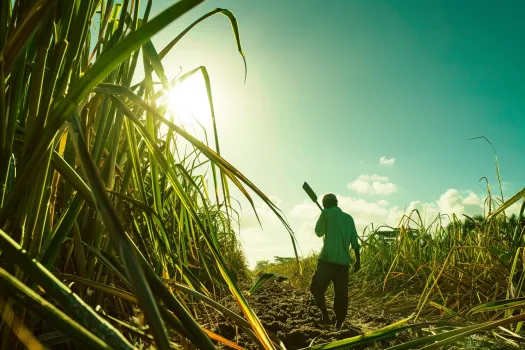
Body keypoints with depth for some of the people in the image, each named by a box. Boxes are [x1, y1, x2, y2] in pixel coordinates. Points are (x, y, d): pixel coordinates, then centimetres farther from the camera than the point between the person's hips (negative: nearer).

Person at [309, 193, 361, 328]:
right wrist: (358, 260, 18)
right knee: (341, 295, 7)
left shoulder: (327, 213, 2)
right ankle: (338, 325, 9)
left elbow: (319, 232, 11)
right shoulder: (348, 218, 16)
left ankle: (325, 316, -7)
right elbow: (355, 241, 13)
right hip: (344, 261, 5)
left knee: (316, 288, 8)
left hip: (328, 258, -4)